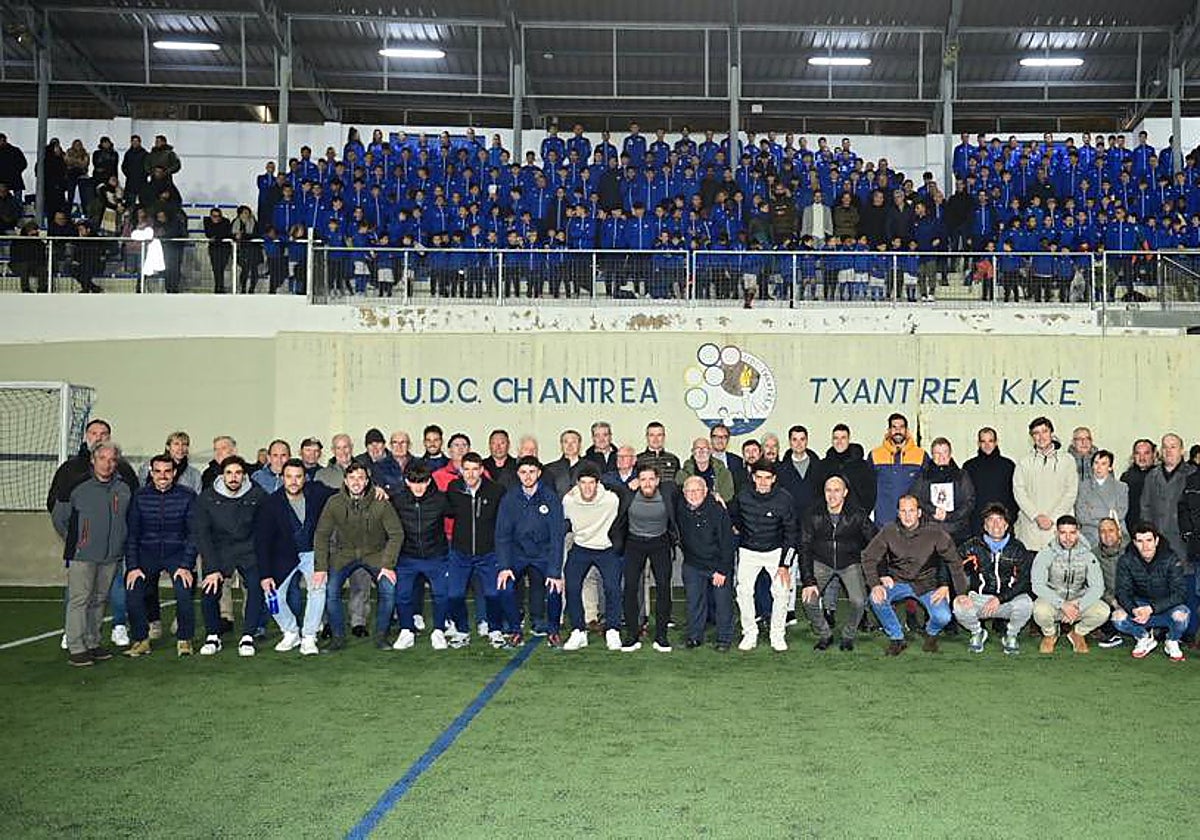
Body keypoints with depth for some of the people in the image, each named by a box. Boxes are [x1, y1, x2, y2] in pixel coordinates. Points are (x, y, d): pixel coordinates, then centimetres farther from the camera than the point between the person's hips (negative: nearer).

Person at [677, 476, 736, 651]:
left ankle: (724, 638, 17)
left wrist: (722, 570, -15)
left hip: (719, 564, -3)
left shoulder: (717, 511, -18)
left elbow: (727, 543, -15)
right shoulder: (680, 511, -5)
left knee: (723, 602, 4)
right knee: (694, 602, 9)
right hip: (692, 565, 4)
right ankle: (694, 636, 22)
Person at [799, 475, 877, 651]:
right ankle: (824, 635, 7)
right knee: (809, 599, -19)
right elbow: (805, 549, -8)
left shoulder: (858, 515, -13)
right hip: (821, 562, 1)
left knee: (859, 602, -22)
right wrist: (808, 581, -17)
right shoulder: (813, 516, -11)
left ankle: (848, 636, 8)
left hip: (850, 563, -1)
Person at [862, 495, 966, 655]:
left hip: (928, 584, -1)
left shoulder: (935, 532, -14)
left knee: (943, 618, -25)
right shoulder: (889, 531, -12)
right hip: (898, 582, 1)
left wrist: (946, 586, -13)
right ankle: (897, 639, -2)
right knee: (877, 598, -28)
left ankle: (931, 633, 16)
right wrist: (875, 585, -21)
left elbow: (953, 562, -5)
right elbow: (868, 557, -8)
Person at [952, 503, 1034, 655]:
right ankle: (977, 633, 6)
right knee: (959, 607, -31)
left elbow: (1024, 581, -5)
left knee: (1025, 604, -32)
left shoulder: (1017, 548, 2)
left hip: (1007, 599, 0)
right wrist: (961, 593, -20)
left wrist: (1000, 599, -18)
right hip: (978, 598, 0)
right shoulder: (972, 546, 2)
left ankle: (1011, 636, 2)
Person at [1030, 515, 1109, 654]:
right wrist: (1062, 604, -31)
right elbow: (1037, 585, -19)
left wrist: (1078, 607, -28)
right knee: (1040, 610, -36)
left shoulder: (1087, 555, -6)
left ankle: (1078, 633, 8)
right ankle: (1050, 634, 3)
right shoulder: (1046, 554, -12)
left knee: (1103, 611, -26)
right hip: (1052, 600, -2)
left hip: (1078, 601, 2)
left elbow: (1097, 587, -12)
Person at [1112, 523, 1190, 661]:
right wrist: (1134, 610, -36)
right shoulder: (1126, 561, -11)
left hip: (1166, 607, -2)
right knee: (1118, 617, -27)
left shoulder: (1170, 560, -17)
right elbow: (1123, 591, -13)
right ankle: (1144, 638, 5)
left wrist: (1151, 608, -35)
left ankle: (1172, 642, 0)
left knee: (1181, 614, -35)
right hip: (1140, 605, 2)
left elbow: (1180, 593, -22)